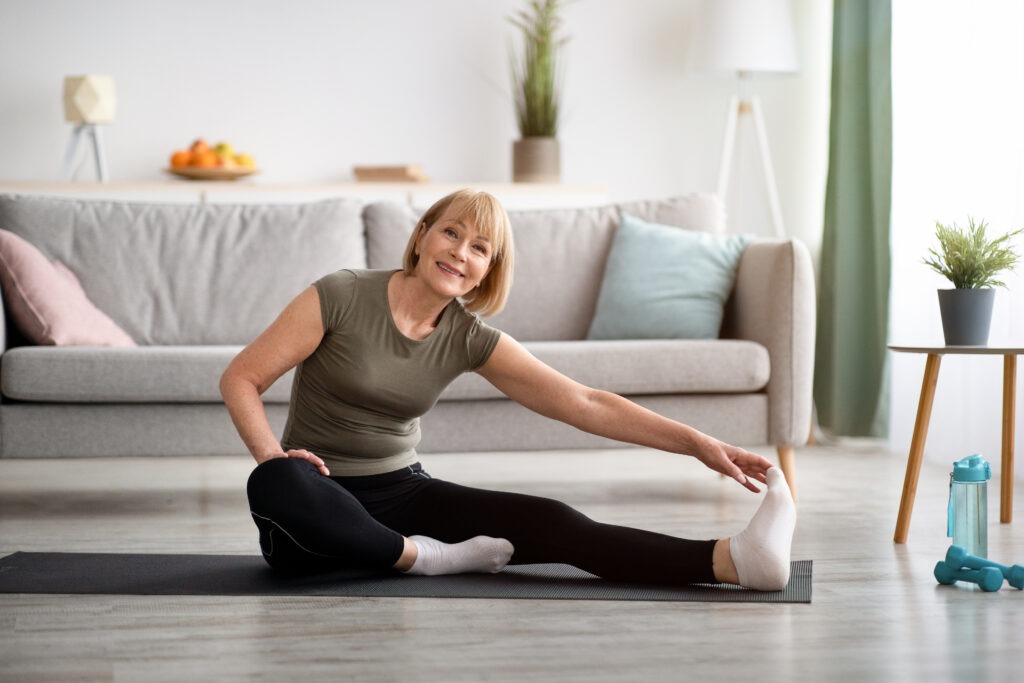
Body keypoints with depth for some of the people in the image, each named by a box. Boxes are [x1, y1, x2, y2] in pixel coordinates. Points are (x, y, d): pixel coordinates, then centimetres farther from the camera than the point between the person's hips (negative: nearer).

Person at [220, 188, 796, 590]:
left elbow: (584, 403, -4)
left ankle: (732, 560, -38)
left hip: (398, 493, 3)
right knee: (276, 486, -43)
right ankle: (425, 557, -25)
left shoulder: (470, 339, 0)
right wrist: (272, 457, -26)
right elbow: (240, 378, -7)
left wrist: (696, 443, -12)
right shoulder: (341, 298, -11)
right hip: (317, 517, -3)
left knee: (549, 523, -21)